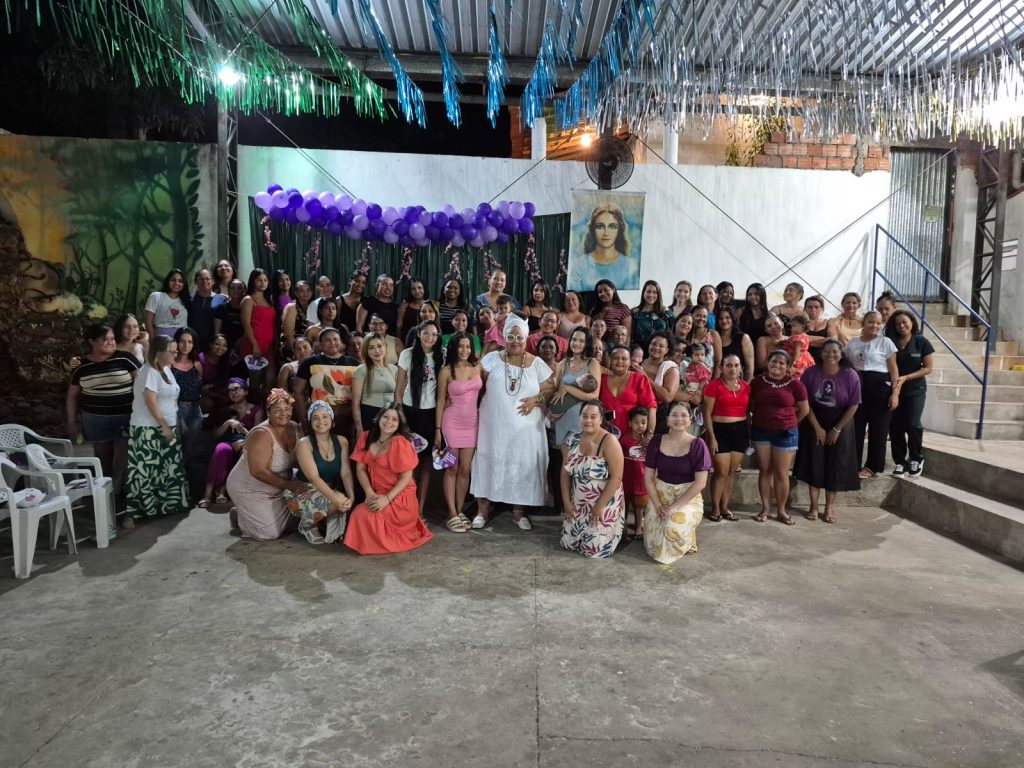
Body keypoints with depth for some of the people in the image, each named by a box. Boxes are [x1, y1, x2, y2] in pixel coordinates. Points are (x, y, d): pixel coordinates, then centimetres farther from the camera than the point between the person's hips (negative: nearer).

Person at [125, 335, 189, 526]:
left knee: (170, 469, 13)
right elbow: (150, 402, -21)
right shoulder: (149, 372, -16)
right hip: (149, 430, -9)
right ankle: (133, 512, 2)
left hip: (166, 427, 9)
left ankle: (168, 505, 24)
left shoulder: (166, 369, 11)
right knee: (145, 471, -6)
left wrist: (170, 426, 15)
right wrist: (164, 427, -20)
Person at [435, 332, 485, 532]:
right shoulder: (446, 371, -7)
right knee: (452, 470, 2)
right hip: (452, 423, -3)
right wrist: (438, 429, -6)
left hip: (472, 423, 3)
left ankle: (460, 512, 18)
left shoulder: (478, 367, 3)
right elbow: (440, 401, -4)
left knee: (465, 470, 8)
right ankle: (452, 515, 6)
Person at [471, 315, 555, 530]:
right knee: (489, 464, 5)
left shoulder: (537, 363, 3)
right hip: (494, 426, 0)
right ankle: (483, 510, 17)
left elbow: (550, 388, 2)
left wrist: (536, 399, -14)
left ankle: (518, 512, 19)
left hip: (525, 429, 1)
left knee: (522, 467, 5)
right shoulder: (492, 359, 1)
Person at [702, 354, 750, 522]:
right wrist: (711, 437, -13)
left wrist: (749, 434, 10)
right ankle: (715, 508, 10)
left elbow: (748, 411, 15)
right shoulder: (714, 385, -8)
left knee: (732, 472, 9)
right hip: (720, 431, -5)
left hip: (740, 431, 5)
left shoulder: (746, 386, 7)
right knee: (721, 471, -4)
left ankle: (725, 507, 20)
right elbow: (707, 413, -9)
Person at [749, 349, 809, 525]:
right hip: (760, 431, 2)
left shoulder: (795, 384, -7)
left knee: (781, 473, 4)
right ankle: (765, 508, 16)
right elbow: (749, 404, 12)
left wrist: (790, 424, 8)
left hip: (785, 433, -2)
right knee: (764, 470, 8)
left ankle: (781, 510, 15)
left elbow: (804, 410, 2)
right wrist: (755, 419, 7)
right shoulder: (758, 381, -1)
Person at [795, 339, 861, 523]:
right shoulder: (811, 373, -9)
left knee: (836, 467, 4)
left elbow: (853, 406, -9)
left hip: (840, 426, 0)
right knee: (814, 465, 2)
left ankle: (830, 506, 16)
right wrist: (817, 427, -10)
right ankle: (813, 506, 10)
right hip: (814, 425, 0)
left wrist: (837, 430, -10)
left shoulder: (850, 376, -10)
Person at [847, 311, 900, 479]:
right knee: (855, 427, 3)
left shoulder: (885, 342, -1)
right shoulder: (853, 342, 9)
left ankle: (872, 466, 15)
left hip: (880, 387, -3)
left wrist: (895, 393, -10)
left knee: (878, 429, 4)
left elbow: (893, 369, -3)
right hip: (857, 387, 3)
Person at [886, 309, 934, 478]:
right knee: (895, 427, 0)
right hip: (894, 390, 2)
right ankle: (900, 461, 12)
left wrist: (906, 377, -17)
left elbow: (928, 368, -5)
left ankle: (916, 458, 13)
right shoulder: (890, 342, 1)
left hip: (915, 390, -2)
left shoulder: (921, 342, -3)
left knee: (912, 424, -10)